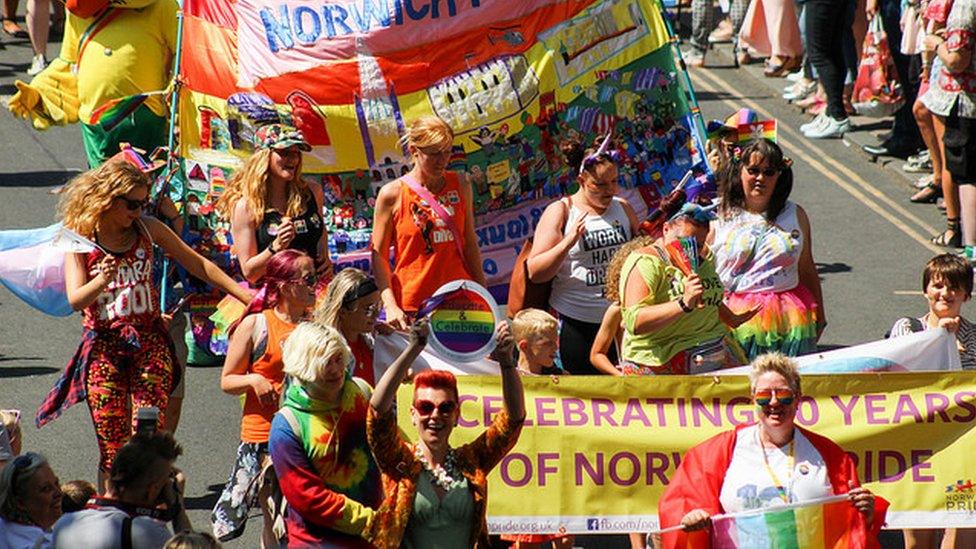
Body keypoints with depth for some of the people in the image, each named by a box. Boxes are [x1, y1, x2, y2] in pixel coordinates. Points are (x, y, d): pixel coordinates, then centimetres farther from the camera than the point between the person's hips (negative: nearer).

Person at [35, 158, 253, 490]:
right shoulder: (80, 239, -2)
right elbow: (75, 299, -11)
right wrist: (102, 281, -31)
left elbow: (198, 265, 13)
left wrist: (245, 295, 11)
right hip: (104, 348, -2)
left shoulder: (147, 229, 5)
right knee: (113, 449, -3)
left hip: (149, 342, 2)